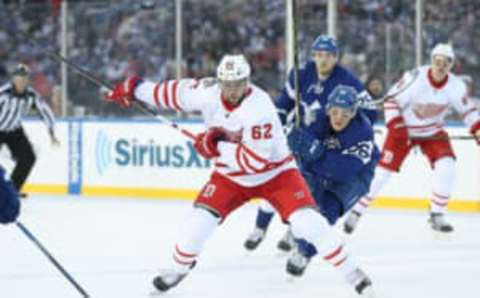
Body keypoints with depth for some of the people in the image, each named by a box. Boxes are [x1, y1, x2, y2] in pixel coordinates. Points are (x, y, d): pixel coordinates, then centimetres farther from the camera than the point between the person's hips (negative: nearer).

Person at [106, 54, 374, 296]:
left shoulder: (259, 108, -34)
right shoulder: (208, 93, -17)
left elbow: (257, 159, -36)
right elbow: (177, 92, 2)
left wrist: (217, 148, -32)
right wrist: (135, 89, 8)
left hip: (275, 173, -4)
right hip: (232, 176, 5)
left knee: (308, 223, -19)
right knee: (201, 219, -8)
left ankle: (351, 272, -7)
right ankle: (178, 269, 18)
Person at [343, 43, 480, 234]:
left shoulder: (455, 86, -16)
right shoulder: (415, 78, -26)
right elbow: (392, 100, -18)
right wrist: (395, 125, -27)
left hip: (432, 131, 3)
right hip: (403, 129, -3)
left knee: (446, 166, -17)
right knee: (383, 170, -8)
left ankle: (437, 215, -3)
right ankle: (356, 213, 5)